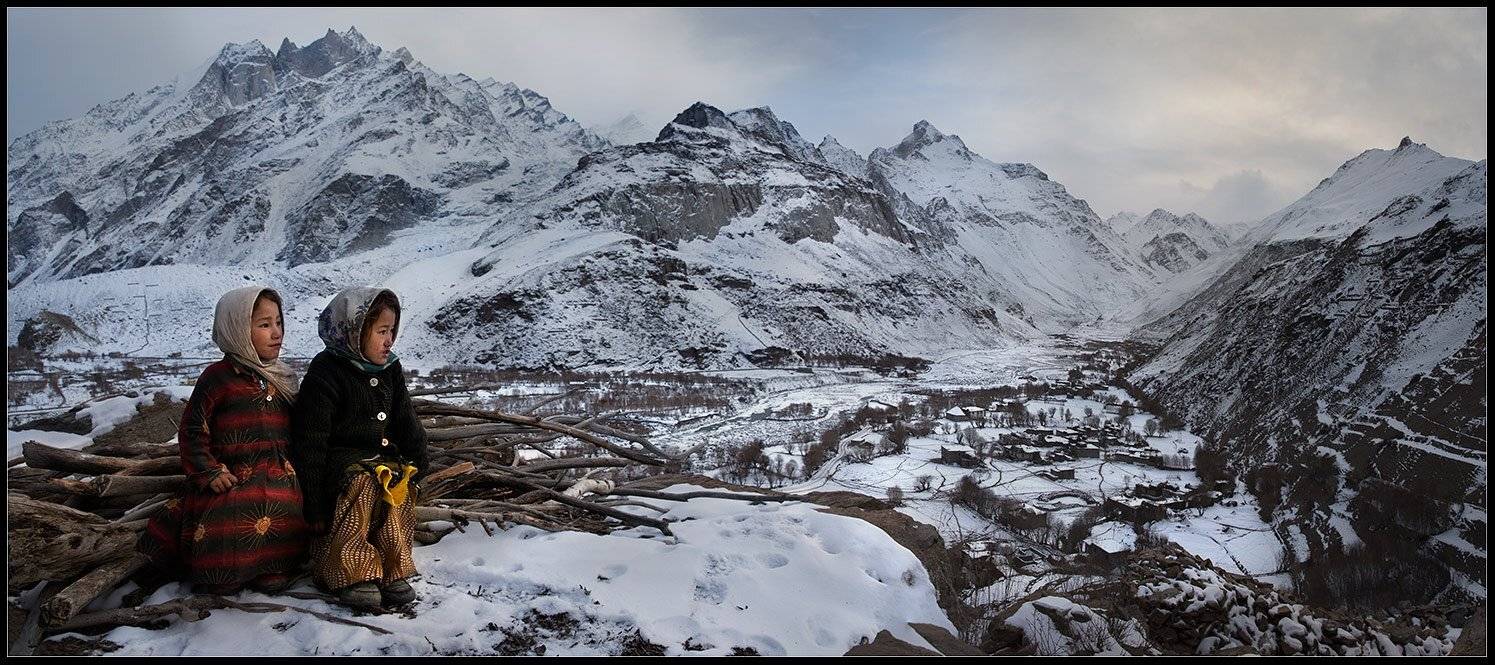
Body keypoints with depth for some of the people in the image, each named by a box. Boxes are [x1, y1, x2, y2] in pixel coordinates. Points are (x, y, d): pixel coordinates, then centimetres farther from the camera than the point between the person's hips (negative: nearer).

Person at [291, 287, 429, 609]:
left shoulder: (390, 370, 9)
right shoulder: (325, 374, -12)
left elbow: (407, 422, 15)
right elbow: (309, 443, -13)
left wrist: (419, 465, 1)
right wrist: (314, 504, -14)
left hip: (382, 455, 6)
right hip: (339, 460, -5)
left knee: (400, 485, -24)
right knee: (364, 485, -34)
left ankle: (393, 570, -19)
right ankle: (351, 573, -27)